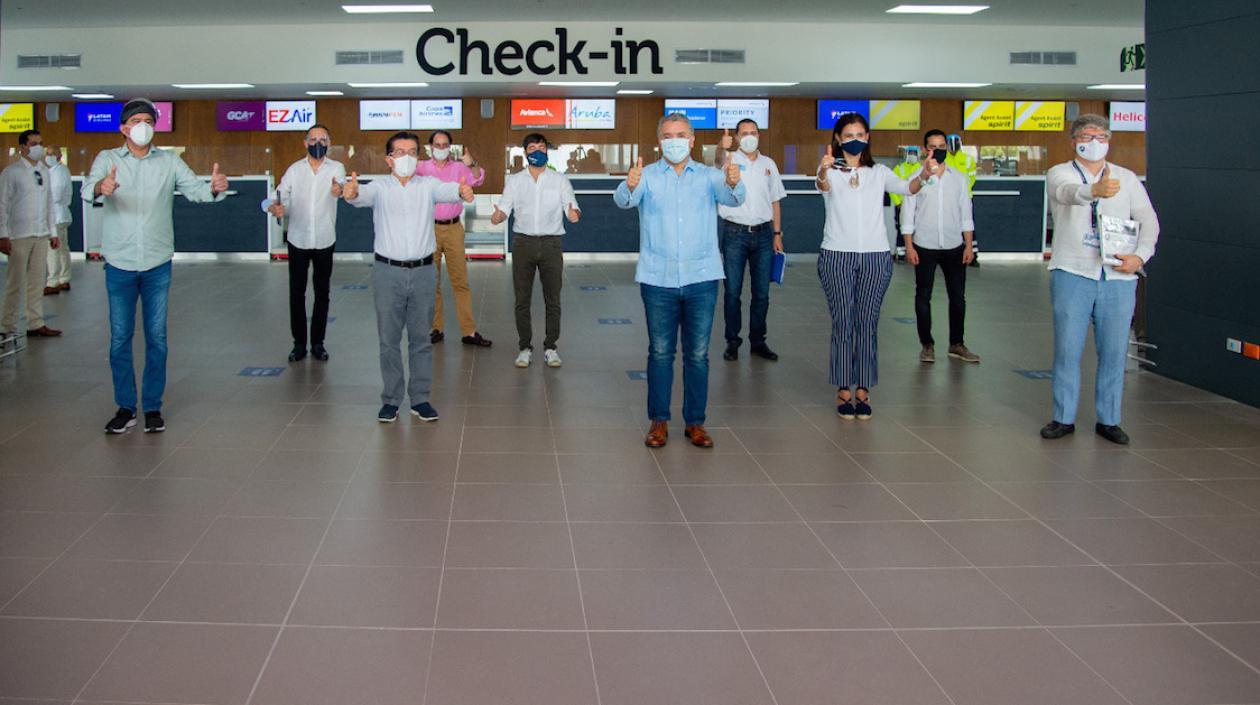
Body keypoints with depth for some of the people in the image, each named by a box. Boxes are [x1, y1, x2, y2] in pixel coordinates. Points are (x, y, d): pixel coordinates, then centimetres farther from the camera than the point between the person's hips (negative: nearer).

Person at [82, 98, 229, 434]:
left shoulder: (169, 161, 4)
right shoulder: (107, 159, 0)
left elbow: (194, 188, -7)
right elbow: (87, 188, -17)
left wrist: (214, 187, -31)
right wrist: (101, 187, -42)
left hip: (157, 263, 1)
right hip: (119, 264, -1)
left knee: (157, 337, 5)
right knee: (120, 337, 5)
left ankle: (153, 406, 14)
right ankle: (125, 407, 15)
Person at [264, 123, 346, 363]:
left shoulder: (336, 168, -3)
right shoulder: (294, 170, 1)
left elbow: (340, 184, -24)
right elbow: (280, 197, -4)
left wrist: (340, 190, -50)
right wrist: (274, 207, -29)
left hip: (325, 241, -1)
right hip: (297, 240, 1)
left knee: (322, 293, 8)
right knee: (296, 293, 5)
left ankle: (318, 342, 18)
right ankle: (299, 343, 15)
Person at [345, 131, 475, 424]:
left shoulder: (428, 185, 3)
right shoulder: (380, 187, 1)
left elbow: (446, 190, -18)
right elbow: (365, 195, -21)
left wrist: (462, 191, -42)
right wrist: (352, 192, -46)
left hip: (423, 271, 1)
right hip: (388, 271, -1)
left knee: (421, 338, 8)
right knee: (389, 339, 5)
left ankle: (420, 399, 17)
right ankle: (391, 399, 16)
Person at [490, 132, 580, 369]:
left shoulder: (560, 180, 6)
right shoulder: (514, 181, 9)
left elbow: (571, 207, -2)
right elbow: (504, 208, 2)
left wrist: (574, 213, -27)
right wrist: (498, 216, -22)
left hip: (551, 242, -1)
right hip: (523, 241, 1)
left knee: (552, 298, 2)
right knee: (522, 299, 4)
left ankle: (550, 347, 12)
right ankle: (525, 347, 13)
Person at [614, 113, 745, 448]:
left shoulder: (709, 176, 4)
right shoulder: (648, 176, 2)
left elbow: (733, 197, -16)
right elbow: (623, 200, -17)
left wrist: (733, 183, -40)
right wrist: (630, 186, -42)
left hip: (702, 278, 1)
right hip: (658, 279, 0)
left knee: (698, 354, 6)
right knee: (660, 352, 6)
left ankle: (695, 422, 16)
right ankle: (659, 421, 15)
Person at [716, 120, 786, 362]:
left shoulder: (768, 164, 11)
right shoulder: (731, 159, -1)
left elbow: (775, 202, 15)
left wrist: (777, 234, 9)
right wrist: (722, 149, -49)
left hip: (763, 234, 3)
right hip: (735, 233, -3)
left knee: (761, 292, 7)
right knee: (732, 291, 0)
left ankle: (757, 341, 17)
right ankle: (732, 342, 10)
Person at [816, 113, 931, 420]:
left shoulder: (879, 172, 10)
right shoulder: (830, 171, 3)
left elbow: (907, 188, -8)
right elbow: (822, 185, -21)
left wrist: (924, 175, -31)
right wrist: (824, 171, -46)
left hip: (876, 256, 2)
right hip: (837, 256, -2)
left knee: (867, 323, 4)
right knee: (843, 323, -1)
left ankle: (863, 390, 12)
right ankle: (843, 391, 7)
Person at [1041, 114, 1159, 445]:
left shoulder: (1127, 178, 14)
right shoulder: (1059, 173, 3)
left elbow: (1148, 219, 10)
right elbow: (1067, 192, -21)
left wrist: (1140, 256, -9)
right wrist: (1095, 190, -44)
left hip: (1118, 278, 2)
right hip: (1072, 273, -2)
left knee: (1114, 351, 4)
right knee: (1067, 349, 0)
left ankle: (1108, 420, 14)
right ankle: (1063, 418, 11)